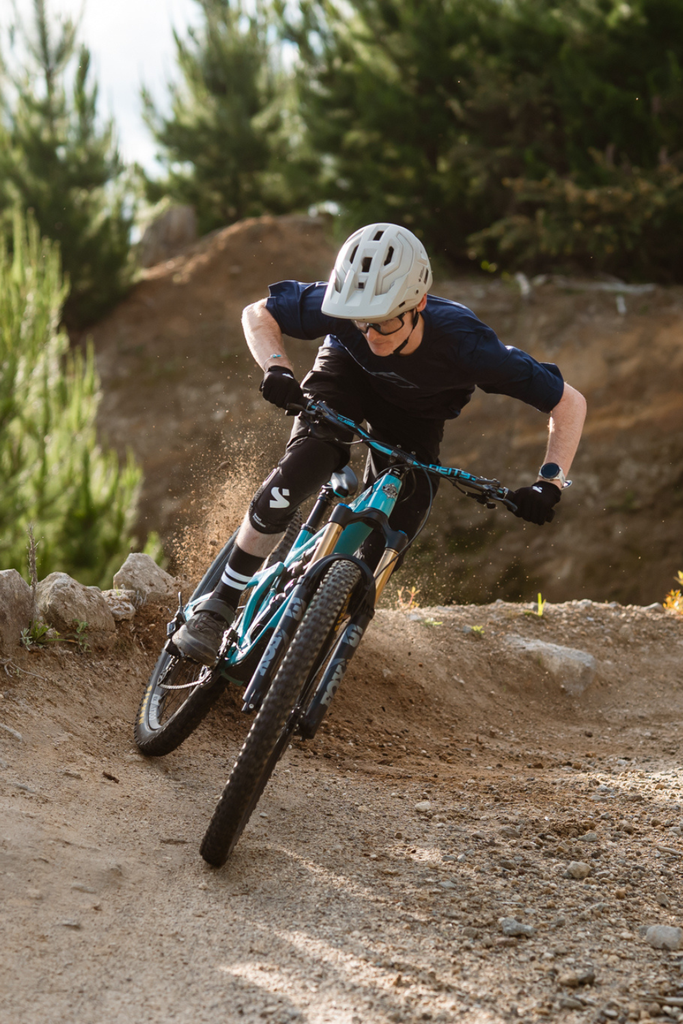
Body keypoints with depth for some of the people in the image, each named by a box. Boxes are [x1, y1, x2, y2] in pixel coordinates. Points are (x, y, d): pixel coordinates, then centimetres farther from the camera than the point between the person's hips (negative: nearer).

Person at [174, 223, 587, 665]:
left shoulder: (465, 343, -40)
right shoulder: (339, 305, -36)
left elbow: (570, 402, -32)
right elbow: (258, 314, -17)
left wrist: (549, 483, -42)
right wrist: (277, 369, -36)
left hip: (415, 413, 0)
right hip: (348, 374, 0)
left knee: (384, 550, -11)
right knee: (289, 485, -25)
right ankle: (219, 605, -9)